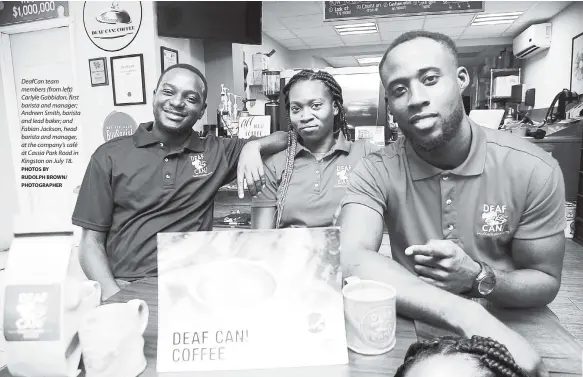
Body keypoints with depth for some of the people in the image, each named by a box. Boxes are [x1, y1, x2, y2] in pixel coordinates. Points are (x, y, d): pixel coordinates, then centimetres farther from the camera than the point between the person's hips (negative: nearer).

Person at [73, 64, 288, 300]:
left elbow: (284, 138, 14)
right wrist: (113, 295, -13)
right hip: (126, 287, -1)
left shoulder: (215, 152, 7)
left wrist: (252, 146, -7)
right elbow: (91, 242, 4)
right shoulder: (110, 155, 4)